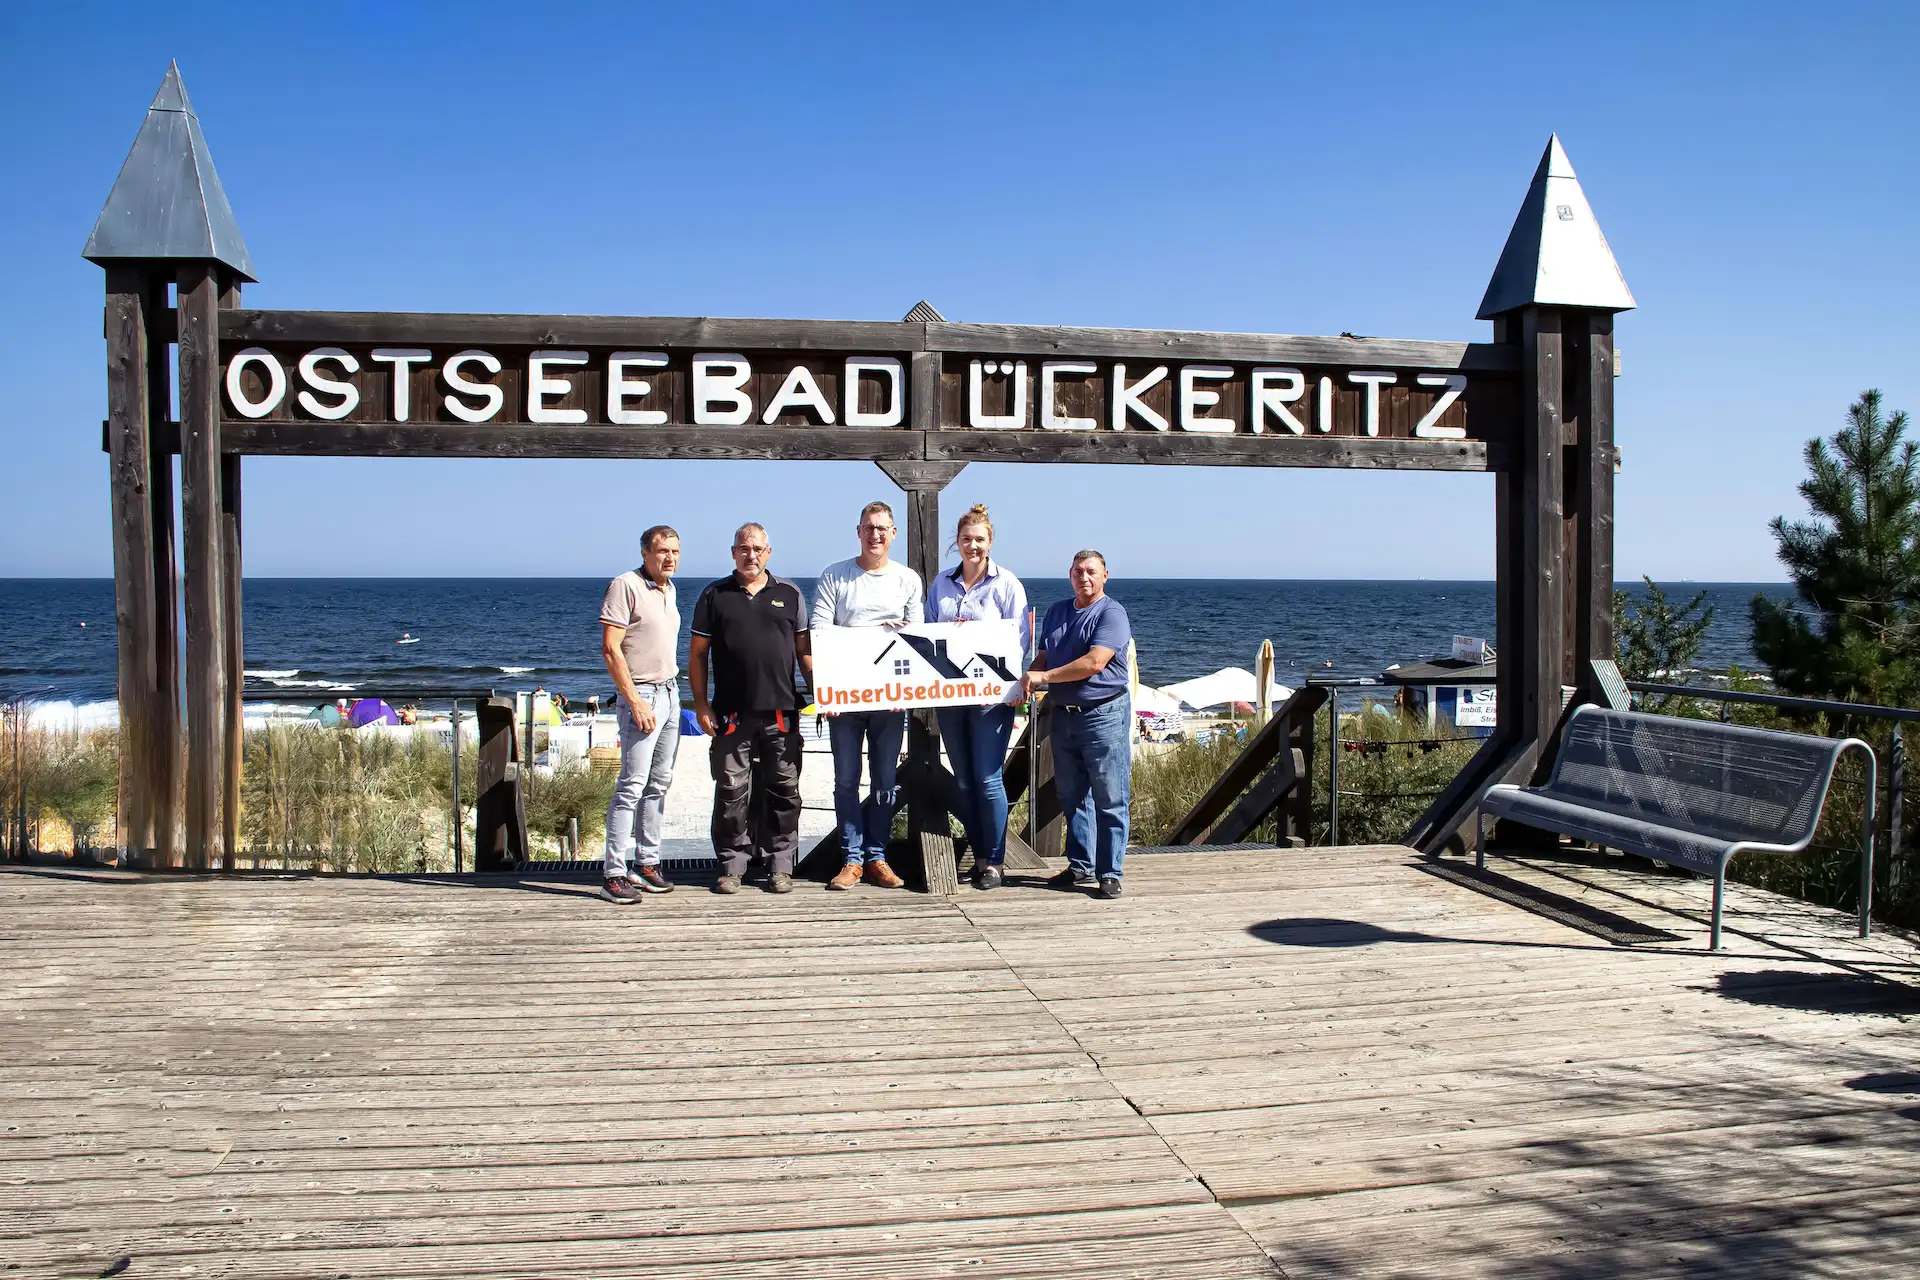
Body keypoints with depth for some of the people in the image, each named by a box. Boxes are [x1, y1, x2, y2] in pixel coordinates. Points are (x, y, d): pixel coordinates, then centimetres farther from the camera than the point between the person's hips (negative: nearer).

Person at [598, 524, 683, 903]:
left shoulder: (669, 589, 15)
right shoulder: (625, 586, -11)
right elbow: (610, 649, -15)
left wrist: (673, 692, 16)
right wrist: (635, 701, -18)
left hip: (670, 692, 8)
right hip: (642, 694, -8)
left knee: (659, 784, 10)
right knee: (632, 785, -11)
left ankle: (646, 863, 17)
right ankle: (614, 873, -8)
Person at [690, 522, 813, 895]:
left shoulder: (789, 594, 12)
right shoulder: (715, 595, 8)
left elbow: (805, 650, 13)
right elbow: (697, 654, 7)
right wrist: (701, 704, -1)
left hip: (781, 713, 1)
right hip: (732, 714, -1)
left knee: (784, 790, 4)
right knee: (731, 791, 0)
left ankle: (781, 865, 13)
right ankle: (731, 865, 11)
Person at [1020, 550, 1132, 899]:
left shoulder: (1111, 614, -8)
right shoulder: (1057, 612, 15)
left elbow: (1094, 663, -18)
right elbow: (1043, 658, 18)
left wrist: (1044, 677, -13)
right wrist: (1028, 681, -4)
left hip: (1104, 714, -7)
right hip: (1063, 714, 7)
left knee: (1109, 800, -4)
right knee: (1071, 796, 13)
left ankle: (1109, 873, 1)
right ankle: (1080, 865, 24)